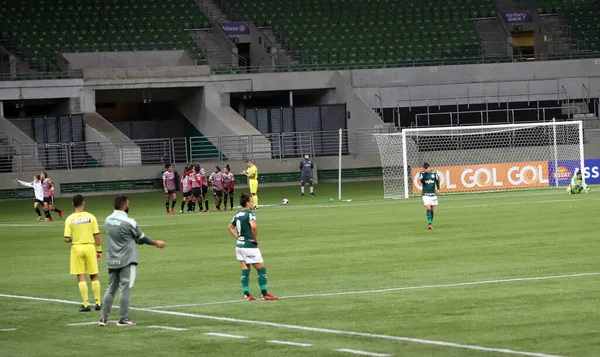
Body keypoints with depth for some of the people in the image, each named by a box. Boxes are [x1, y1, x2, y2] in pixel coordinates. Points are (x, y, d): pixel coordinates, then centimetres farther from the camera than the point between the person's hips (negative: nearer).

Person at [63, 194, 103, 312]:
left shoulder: (69, 219, -6)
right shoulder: (90, 217, -5)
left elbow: (67, 239, -9)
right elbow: (97, 236, -4)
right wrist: (99, 250, 6)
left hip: (77, 248, -1)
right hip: (90, 246, 1)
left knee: (81, 277, 3)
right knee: (94, 276, 12)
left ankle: (86, 304, 1)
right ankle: (98, 303, 12)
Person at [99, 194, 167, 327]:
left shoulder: (108, 220, 3)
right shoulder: (129, 222, -15)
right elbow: (141, 238, -1)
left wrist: (135, 240, 26)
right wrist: (156, 243, 17)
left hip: (112, 261, 6)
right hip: (127, 261, -6)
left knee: (111, 289, 11)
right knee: (125, 289, -1)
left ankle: (104, 317, 8)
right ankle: (123, 318, 1)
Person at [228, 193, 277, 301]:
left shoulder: (238, 215, 9)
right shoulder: (249, 214, -15)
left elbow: (230, 227, 21)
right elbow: (253, 226, -32)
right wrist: (256, 239, -17)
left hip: (239, 245, 8)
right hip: (250, 246, -8)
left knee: (245, 270, 10)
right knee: (261, 269, 2)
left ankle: (246, 294, 9)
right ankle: (264, 294, 3)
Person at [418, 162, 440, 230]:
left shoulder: (434, 173, 0)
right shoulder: (422, 173, -5)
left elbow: (437, 181, 4)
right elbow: (421, 181, -19)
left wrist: (438, 189, -11)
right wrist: (424, 173, -23)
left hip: (433, 193, 3)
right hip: (425, 194, -3)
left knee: (432, 209, 7)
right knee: (428, 208, -17)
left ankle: (430, 223, 19)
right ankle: (429, 223, -19)